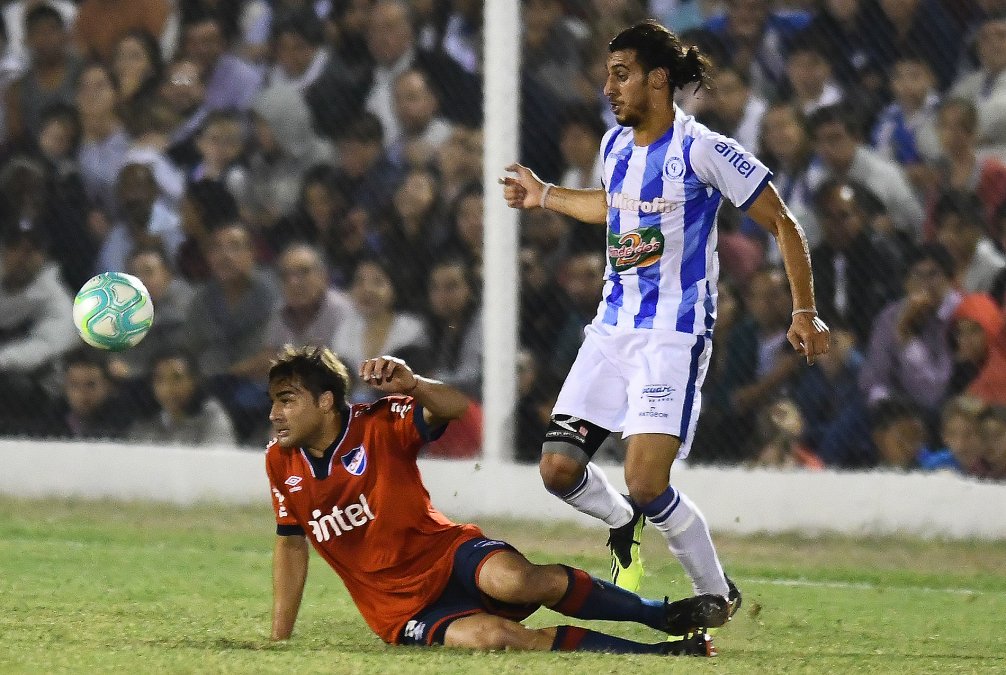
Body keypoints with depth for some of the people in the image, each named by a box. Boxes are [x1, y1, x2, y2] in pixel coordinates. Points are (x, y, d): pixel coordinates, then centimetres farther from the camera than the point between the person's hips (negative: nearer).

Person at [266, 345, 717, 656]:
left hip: (447, 553, -2)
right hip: (403, 611, 2)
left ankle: (667, 616, -15)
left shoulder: (379, 426, -9)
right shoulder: (280, 463, 3)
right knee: (489, 636, -32)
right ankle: (659, 654, -25)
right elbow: (290, 544, 16)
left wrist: (411, 386, -41)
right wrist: (279, 640, 15)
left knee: (513, 580, -37)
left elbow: (460, 409, -21)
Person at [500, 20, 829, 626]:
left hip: (674, 335, -7)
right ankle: (622, 522, 29)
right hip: (612, 328, 7)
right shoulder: (616, 146, 9)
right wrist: (544, 197, 34)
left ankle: (717, 594, 4)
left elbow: (782, 223, -6)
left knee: (646, 484, -18)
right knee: (559, 468, -5)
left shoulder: (701, 150, -12)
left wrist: (805, 312, -6)